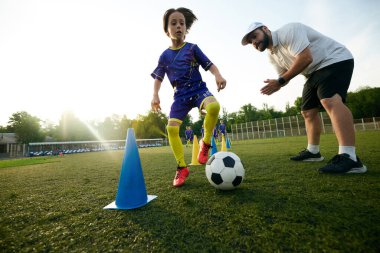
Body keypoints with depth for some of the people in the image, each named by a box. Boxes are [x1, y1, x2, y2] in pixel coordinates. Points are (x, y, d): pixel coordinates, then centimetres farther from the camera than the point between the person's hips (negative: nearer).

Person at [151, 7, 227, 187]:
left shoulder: (192, 48, 6)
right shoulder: (165, 55, 10)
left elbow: (209, 64, 1)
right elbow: (158, 77, 13)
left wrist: (218, 75, -20)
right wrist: (155, 95, -3)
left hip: (198, 89, -1)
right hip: (180, 95, 2)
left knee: (214, 106, -35)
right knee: (172, 128, -14)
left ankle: (205, 143, -11)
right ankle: (182, 167, 0)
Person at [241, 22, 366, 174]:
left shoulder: (288, 31, -19)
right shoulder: (271, 55, 8)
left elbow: (306, 58, -31)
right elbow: (284, 75, 8)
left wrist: (280, 81, -29)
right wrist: (276, 85, -14)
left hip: (335, 60, -9)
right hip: (314, 72, 9)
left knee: (330, 101, -32)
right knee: (308, 111, 7)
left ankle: (349, 158, -36)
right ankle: (313, 152, 18)